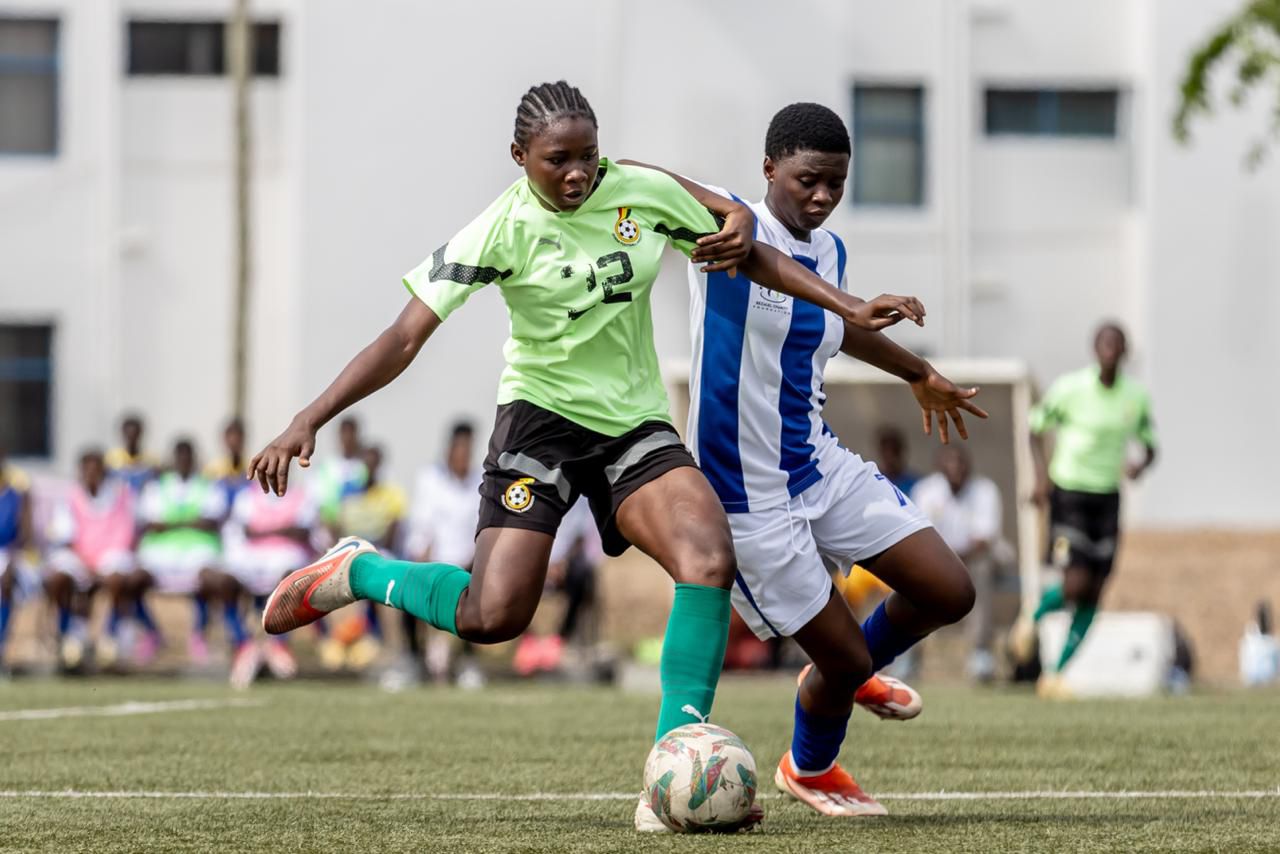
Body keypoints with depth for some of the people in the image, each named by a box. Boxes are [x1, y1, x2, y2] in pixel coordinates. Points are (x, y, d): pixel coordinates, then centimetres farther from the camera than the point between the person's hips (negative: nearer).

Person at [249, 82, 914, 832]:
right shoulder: (502, 231, -13)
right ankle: (353, 572, 14)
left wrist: (851, 308, 1)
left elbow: (744, 249, 11)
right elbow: (405, 339, -15)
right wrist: (308, 423, -24)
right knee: (492, 618, -16)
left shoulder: (644, 193, -4)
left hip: (636, 422, 3)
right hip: (542, 416, -3)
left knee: (711, 559, -24)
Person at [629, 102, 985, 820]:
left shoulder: (830, 251, 6)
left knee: (949, 592, 1)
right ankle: (809, 770, 32)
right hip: (751, 497, -7)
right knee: (843, 657, -2)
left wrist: (918, 372, 43)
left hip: (823, 464, 7)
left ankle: (855, 674, 33)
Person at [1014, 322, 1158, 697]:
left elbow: (1150, 445, 12)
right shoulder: (1069, 388, -9)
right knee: (1076, 584, -17)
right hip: (1069, 493, -4)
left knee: (1093, 595, 1)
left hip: (1108, 497, 4)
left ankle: (1057, 674, 11)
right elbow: (1037, 428, 4)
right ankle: (1033, 618, 17)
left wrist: (1141, 465, -11)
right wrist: (1042, 474, -9)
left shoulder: (1136, 395, 1)